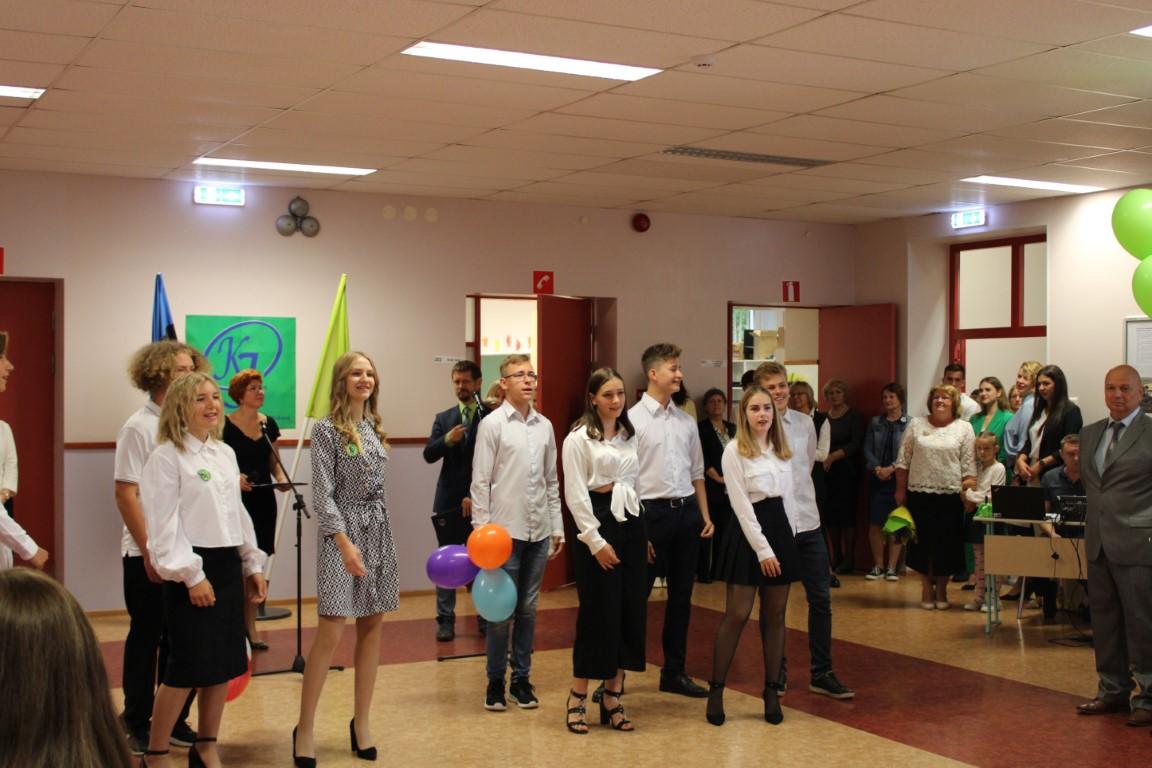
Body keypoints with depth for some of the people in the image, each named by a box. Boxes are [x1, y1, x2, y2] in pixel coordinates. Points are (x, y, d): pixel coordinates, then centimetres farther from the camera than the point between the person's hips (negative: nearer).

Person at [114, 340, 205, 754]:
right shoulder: (139, 427, -10)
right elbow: (126, 494, -12)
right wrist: (149, 551, -15)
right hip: (147, 553, -5)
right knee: (146, 637, 6)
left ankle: (175, 720, 22)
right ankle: (136, 724, 20)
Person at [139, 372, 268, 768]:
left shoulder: (225, 453, 12)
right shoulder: (167, 456, -10)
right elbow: (165, 523, -15)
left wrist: (253, 563, 14)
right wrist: (191, 575, -18)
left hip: (227, 565, 7)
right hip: (193, 568, -7)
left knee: (224, 661, 10)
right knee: (187, 665, -5)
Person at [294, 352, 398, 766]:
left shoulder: (375, 428, 12)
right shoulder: (326, 429, -6)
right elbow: (322, 494, -12)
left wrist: (373, 537, 14)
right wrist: (344, 541, -20)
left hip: (378, 531, 6)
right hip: (341, 532, -6)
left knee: (371, 628, 7)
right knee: (330, 634, -9)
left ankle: (361, 722, 17)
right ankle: (305, 728, 1)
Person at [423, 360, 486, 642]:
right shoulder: (443, 418, 12)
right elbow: (429, 455, 1)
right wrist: (447, 439, -18)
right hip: (449, 500, 3)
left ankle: (487, 618, 14)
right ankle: (445, 620, 9)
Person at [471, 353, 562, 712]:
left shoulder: (545, 426, 9)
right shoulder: (492, 424, -4)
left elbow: (551, 480, 13)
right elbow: (480, 481, -5)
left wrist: (557, 527, 10)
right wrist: (481, 529, -9)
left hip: (538, 531, 4)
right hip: (505, 529, -4)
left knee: (528, 608, 10)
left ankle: (521, 678, 19)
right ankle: (496, 681, 13)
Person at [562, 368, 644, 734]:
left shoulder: (629, 435, 14)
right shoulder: (578, 438, -5)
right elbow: (576, 495, -10)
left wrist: (642, 531, 11)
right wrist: (596, 541, -14)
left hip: (631, 524, 6)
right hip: (598, 524, -6)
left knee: (631, 612, 5)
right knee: (598, 614, -5)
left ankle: (613, 697, 14)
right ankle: (577, 699, 7)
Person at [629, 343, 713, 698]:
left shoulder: (687, 421, 11)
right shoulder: (633, 419, -9)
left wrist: (705, 516, 11)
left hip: (687, 510, 6)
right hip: (652, 510, -6)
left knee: (681, 597, 12)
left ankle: (674, 672, 24)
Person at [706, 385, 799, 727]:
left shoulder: (782, 450, 12)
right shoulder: (735, 451, -6)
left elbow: (788, 495, 13)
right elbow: (741, 505, -11)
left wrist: (784, 539, 4)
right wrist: (763, 549, -14)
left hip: (781, 529, 6)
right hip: (747, 534, -5)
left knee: (775, 615, 8)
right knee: (737, 615, -4)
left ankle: (772, 691, 15)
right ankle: (716, 690, 6)